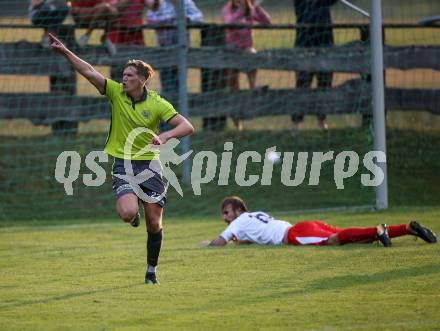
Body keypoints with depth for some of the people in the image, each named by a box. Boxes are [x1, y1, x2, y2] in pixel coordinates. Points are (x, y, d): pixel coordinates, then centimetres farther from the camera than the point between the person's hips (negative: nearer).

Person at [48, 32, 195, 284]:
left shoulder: (157, 104, -8)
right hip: (123, 164, 0)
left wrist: (164, 136, -29)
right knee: (128, 212, -25)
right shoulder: (116, 93, -3)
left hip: (149, 164, 0)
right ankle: (134, 215, 16)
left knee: (154, 223, 0)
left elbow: (187, 126, -12)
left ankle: (152, 271, 20)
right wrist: (64, 52, -22)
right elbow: (89, 72, -11)